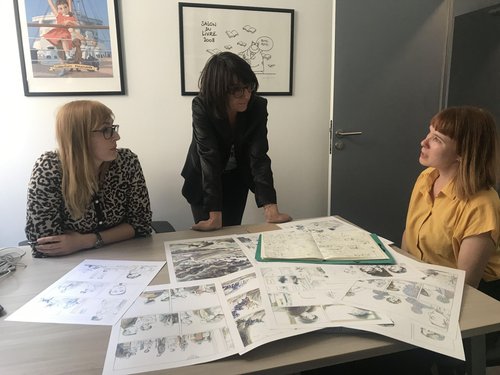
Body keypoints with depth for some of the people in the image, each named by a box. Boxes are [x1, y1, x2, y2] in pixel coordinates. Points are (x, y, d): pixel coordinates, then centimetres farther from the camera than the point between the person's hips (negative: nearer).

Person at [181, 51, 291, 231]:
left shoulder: (258, 106, -23)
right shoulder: (201, 106, -29)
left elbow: (258, 156, -27)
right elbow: (209, 157, -35)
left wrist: (270, 209, -38)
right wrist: (215, 216, -41)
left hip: (237, 177, 2)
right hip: (203, 179, -2)